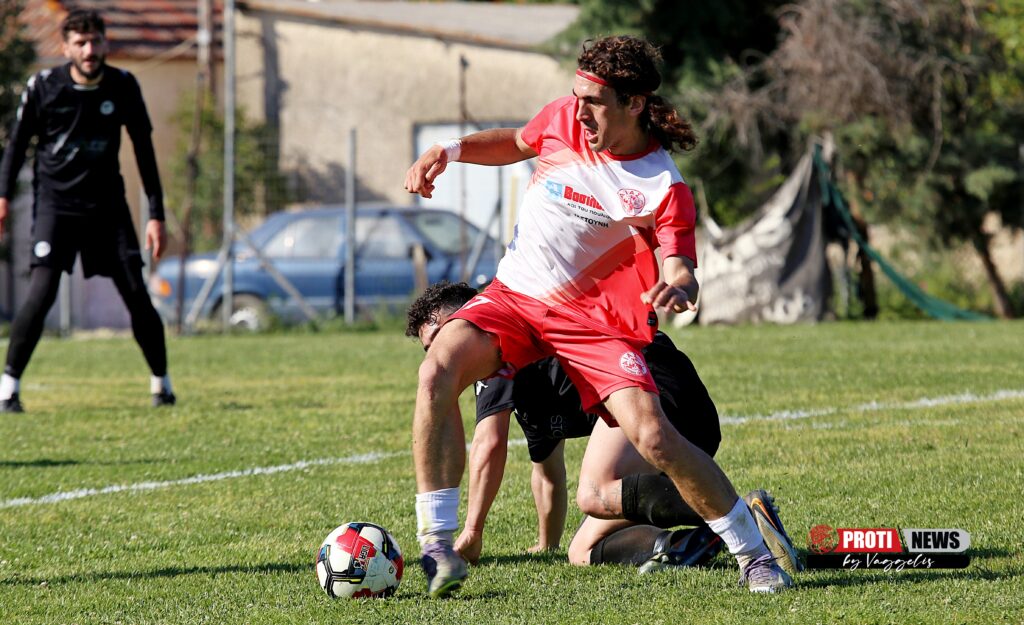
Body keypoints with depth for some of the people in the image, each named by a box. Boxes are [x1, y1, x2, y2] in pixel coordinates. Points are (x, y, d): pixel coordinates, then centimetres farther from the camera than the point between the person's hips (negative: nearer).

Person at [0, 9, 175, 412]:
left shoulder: (123, 87, -3)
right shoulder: (44, 87, -8)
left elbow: (143, 150, 5)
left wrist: (156, 215, 3)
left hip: (107, 203, 2)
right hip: (55, 202, -2)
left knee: (136, 294, -3)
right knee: (41, 293, -18)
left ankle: (161, 382, 15)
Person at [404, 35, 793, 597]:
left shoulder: (663, 187, -15)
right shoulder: (562, 119, -2)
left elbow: (680, 272, -15)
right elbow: (516, 143, 21)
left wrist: (679, 290, -39)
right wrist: (450, 151, 6)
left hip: (595, 319, -4)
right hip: (512, 298, 4)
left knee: (654, 438, -19)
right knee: (438, 370, -25)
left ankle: (754, 555, 3)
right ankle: (437, 546, -21)